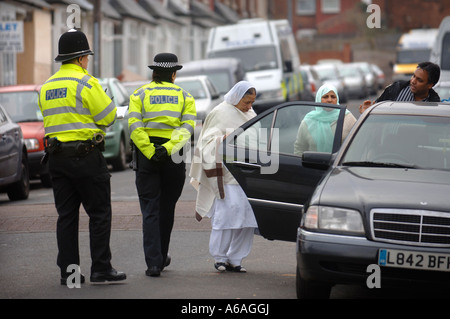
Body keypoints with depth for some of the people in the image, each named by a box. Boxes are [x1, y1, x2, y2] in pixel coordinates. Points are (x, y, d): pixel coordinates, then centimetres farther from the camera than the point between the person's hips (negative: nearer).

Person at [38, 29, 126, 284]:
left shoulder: (47, 87, 12)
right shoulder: (86, 83, -10)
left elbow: (52, 118, 15)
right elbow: (108, 117, -10)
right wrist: (102, 98, 9)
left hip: (56, 156, 7)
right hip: (86, 155, -6)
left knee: (66, 215, 9)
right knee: (100, 214, 0)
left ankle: (68, 270, 8)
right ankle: (101, 269, -2)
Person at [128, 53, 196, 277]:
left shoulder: (139, 95, 7)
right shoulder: (184, 96, 9)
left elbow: (135, 126, -9)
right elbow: (188, 127, -7)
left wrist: (150, 152, -13)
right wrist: (167, 149, -15)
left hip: (147, 158, -1)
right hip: (174, 159, 1)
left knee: (150, 211, -1)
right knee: (167, 209, 16)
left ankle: (153, 262, -12)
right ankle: (161, 257, 28)